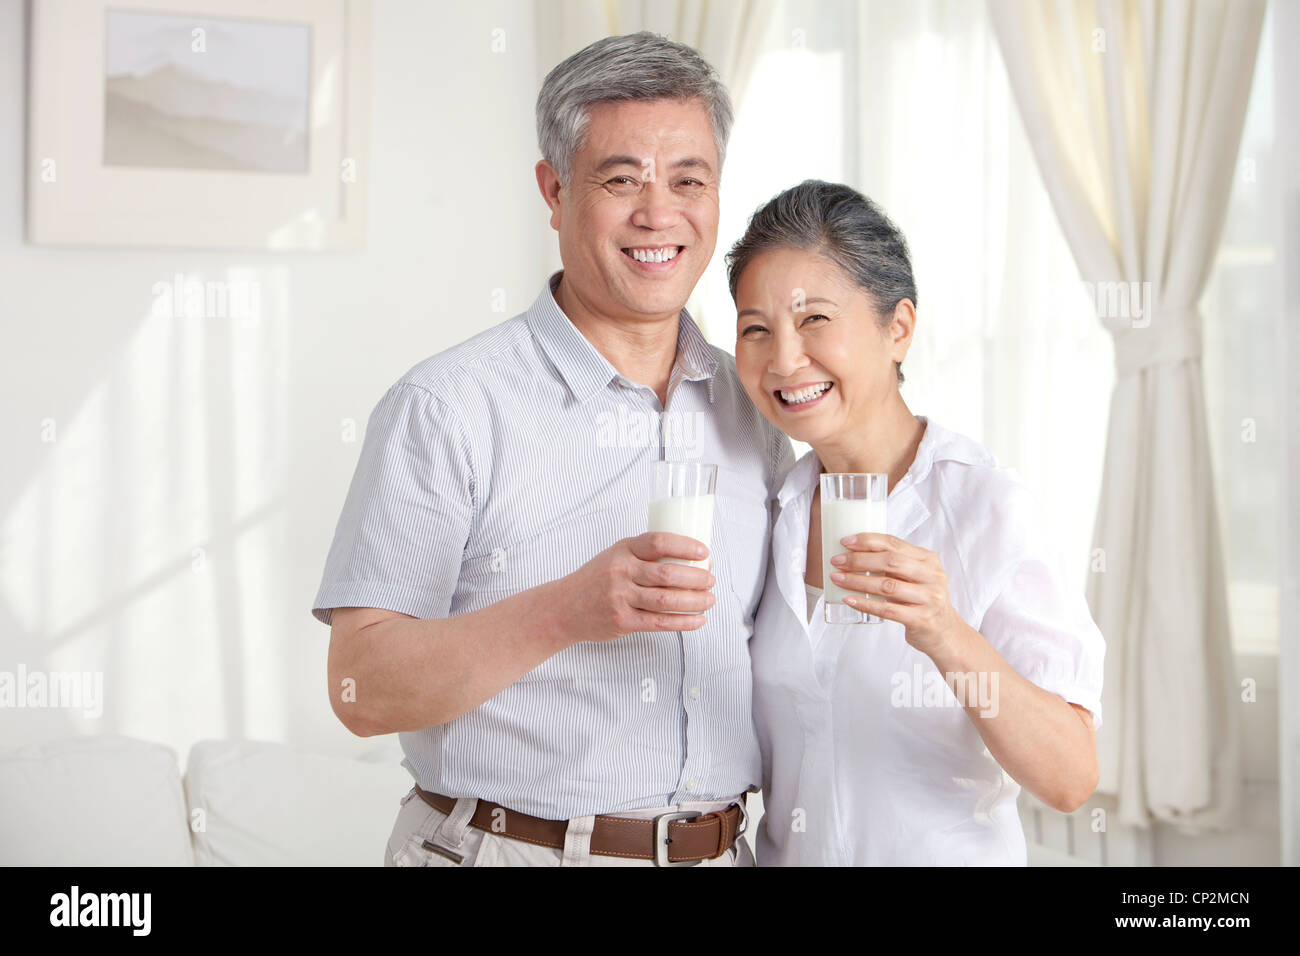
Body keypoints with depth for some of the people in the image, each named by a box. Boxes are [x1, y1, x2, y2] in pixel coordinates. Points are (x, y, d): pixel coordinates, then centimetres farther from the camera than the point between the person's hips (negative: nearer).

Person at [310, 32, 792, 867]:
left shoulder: (756, 411, 6)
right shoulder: (447, 407, -10)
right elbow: (361, 687, -16)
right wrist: (566, 611, -27)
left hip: (720, 850, 5)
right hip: (503, 846, -4)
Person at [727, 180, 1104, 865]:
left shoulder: (987, 506, -18)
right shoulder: (774, 511, -4)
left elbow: (1069, 781, -24)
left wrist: (945, 635, -37)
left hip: (946, 854, -4)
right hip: (779, 853, 4)